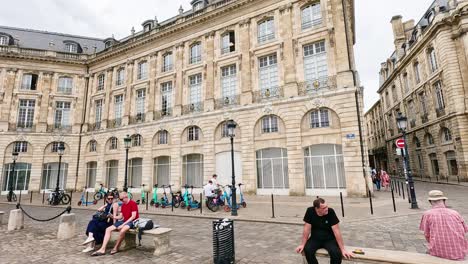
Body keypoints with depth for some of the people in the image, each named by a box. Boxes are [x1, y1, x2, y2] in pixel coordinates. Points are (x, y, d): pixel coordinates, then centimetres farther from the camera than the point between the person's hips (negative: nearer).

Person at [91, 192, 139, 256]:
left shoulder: (133, 203, -12)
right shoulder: (123, 205, 13)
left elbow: (133, 216, -17)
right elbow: (120, 216, 14)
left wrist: (123, 224, -19)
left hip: (132, 221, -8)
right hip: (124, 221, 8)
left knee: (122, 230, -36)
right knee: (108, 229, -7)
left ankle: (116, 248, -13)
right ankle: (102, 249, -10)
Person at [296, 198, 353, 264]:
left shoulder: (330, 212, -20)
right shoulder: (310, 211, -17)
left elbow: (336, 231, -19)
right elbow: (307, 229, -12)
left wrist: (343, 249, -20)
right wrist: (303, 245, -14)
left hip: (329, 239, -1)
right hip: (315, 239, 1)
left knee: (337, 253, -28)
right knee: (307, 250, -26)